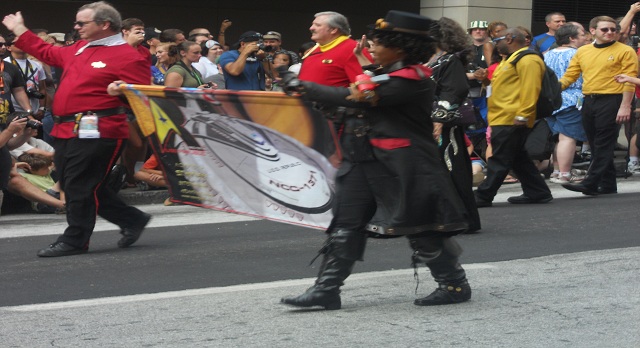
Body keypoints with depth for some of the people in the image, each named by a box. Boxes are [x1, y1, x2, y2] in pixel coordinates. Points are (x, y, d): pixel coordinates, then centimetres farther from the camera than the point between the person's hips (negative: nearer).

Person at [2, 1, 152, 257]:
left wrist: (122, 91, -33)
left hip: (96, 131, -10)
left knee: (81, 187, -7)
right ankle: (131, 220, 21)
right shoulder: (78, 49, 18)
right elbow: (47, 53, 34)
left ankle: (74, 240, 4)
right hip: (66, 130, 10)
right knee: (78, 186, 13)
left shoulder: (128, 57, -8)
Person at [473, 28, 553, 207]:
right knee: (519, 159, 13)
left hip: (511, 120, -11)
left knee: (499, 161, -8)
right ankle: (537, 192, 18)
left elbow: (530, 89, -21)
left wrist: (521, 116, -25)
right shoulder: (512, 59, 23)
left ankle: (483, 197, -7)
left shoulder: (527, 60, -13)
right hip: (504, 118, 11)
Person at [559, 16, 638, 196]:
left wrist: (625, 106, -15)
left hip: (611, 101, -6)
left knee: (603, 146, -8)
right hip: (589, 102, 6)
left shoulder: (625, 51, -2)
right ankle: (608, 185, 17)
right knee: (596, 146, 9)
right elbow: (569, 76, 13)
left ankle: (590, 184, -13)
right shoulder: (582, 51, 12)